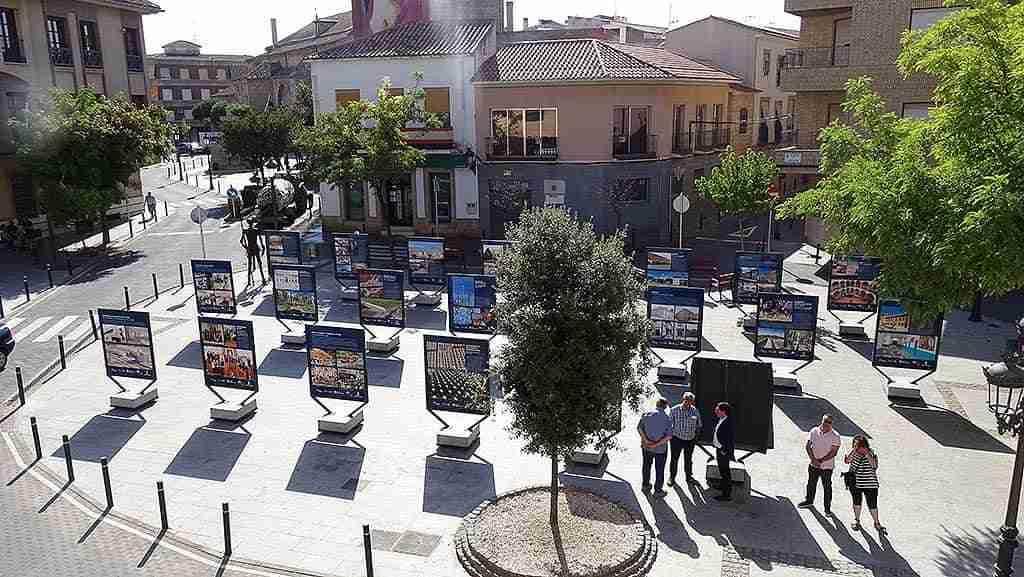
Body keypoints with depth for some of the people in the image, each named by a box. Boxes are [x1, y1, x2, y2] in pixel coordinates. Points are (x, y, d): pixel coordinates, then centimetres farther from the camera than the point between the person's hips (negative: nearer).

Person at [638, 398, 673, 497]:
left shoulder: (647, 414, -7)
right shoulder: (667, 419, -13)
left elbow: (639, 428, -14)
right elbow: (669, 436, -19)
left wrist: (646, 440, -19)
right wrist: (656, 444, -19)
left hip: (647, 446, 3)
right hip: (661, 449, -3)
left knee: (647, 466, 23)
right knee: (659, 470, 13)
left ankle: (646, 485, 40)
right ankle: (657, 491, 24)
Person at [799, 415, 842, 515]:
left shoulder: (835, 436, -11)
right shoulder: (814, 431, -3)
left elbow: (833, 453, -14)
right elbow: (807, 446, -3)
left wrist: (821, 461, -18)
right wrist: (813, 460, -13)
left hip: (827, 466, -3)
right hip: (813, 465, 3)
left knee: (827, 487, 3)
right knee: (811, 483, 18)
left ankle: (827, 508, 17)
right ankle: (809, 501, 39)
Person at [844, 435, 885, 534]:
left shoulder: (871, 454, -9)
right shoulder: (854, 453, -5)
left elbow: (874, 466, -23)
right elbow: (846, 460, -21)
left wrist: (867, 455, -29)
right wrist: (854, 450, -25)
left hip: (870, 484, -2)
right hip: (855, 483, 2)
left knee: (872, 504, 1)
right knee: (857, 502, 16)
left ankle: (877, 523, 21)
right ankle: (857, 520, 35)